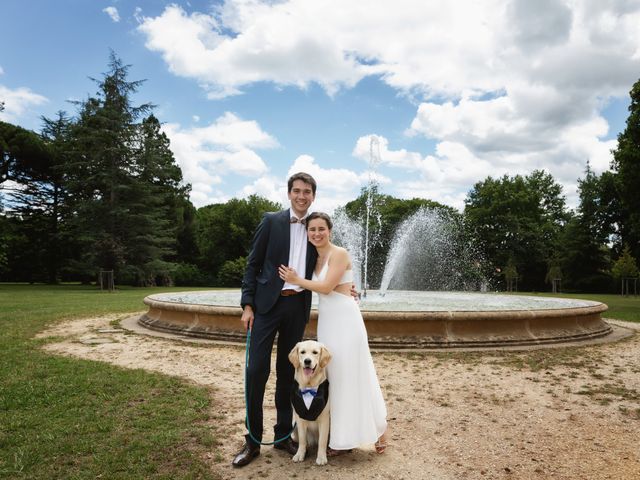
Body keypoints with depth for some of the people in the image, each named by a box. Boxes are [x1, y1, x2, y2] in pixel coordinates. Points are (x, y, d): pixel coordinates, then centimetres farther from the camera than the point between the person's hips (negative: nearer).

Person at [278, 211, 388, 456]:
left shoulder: (339, 254, -10)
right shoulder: (316, 259, 14)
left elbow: (326, 287, -16)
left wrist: (297, 280, -7)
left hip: (344, 320, -8)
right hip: (326, 322, 8)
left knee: (352, 375, -1)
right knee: (333, 377, 9)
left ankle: (378, 429, 18)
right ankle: (342, 437, 19)